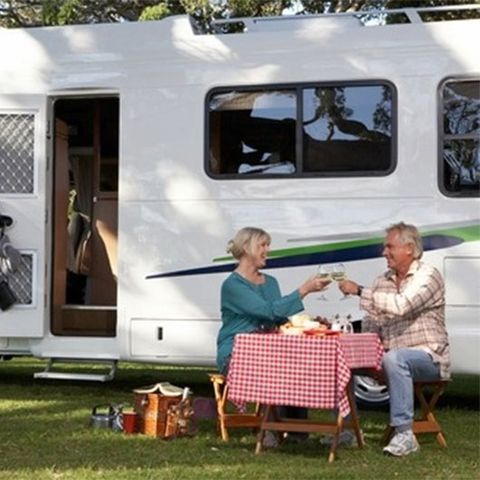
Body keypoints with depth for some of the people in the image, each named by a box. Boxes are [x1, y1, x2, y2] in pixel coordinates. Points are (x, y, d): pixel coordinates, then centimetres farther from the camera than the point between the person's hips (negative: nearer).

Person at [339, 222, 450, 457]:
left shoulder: (428, 276, -9)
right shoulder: (383, 281, 13)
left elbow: (401, 306, -26)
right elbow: (371, 325, 10)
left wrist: (360, 291, -24)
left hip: (428, 356, -7)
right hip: (392, 356, 7)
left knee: (395, 359, -38)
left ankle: (404, 434, -35)